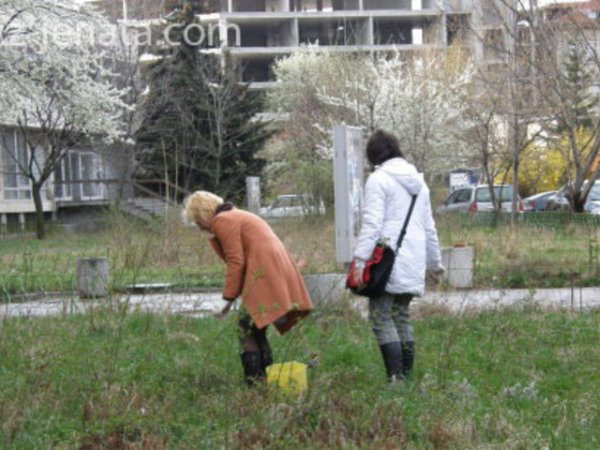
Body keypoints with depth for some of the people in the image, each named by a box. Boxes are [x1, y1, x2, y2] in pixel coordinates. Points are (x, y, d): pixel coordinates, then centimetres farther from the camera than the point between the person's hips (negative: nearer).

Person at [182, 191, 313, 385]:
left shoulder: (222, 221, -4)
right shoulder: (238, 216, 27)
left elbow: (236, 262, -10)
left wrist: (229, 298, -8)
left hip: (262, 275, -10)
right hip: (280, 269, 10)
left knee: (248, 331, -7)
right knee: (256, 330, 14)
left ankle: (255, 381, -11)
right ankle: (267, 376, 14)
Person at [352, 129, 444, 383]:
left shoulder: (378, 179, -5)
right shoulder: (418, 181, 19)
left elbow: (372, 222, -15)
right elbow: (429, 227, 25)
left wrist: (361, 259, -17)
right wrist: (435, 262, 34)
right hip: (413, 263, 7)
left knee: (381, 317, -7)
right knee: (402, 317, 14)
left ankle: (396, 377, -16)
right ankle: (407, 374, 13)